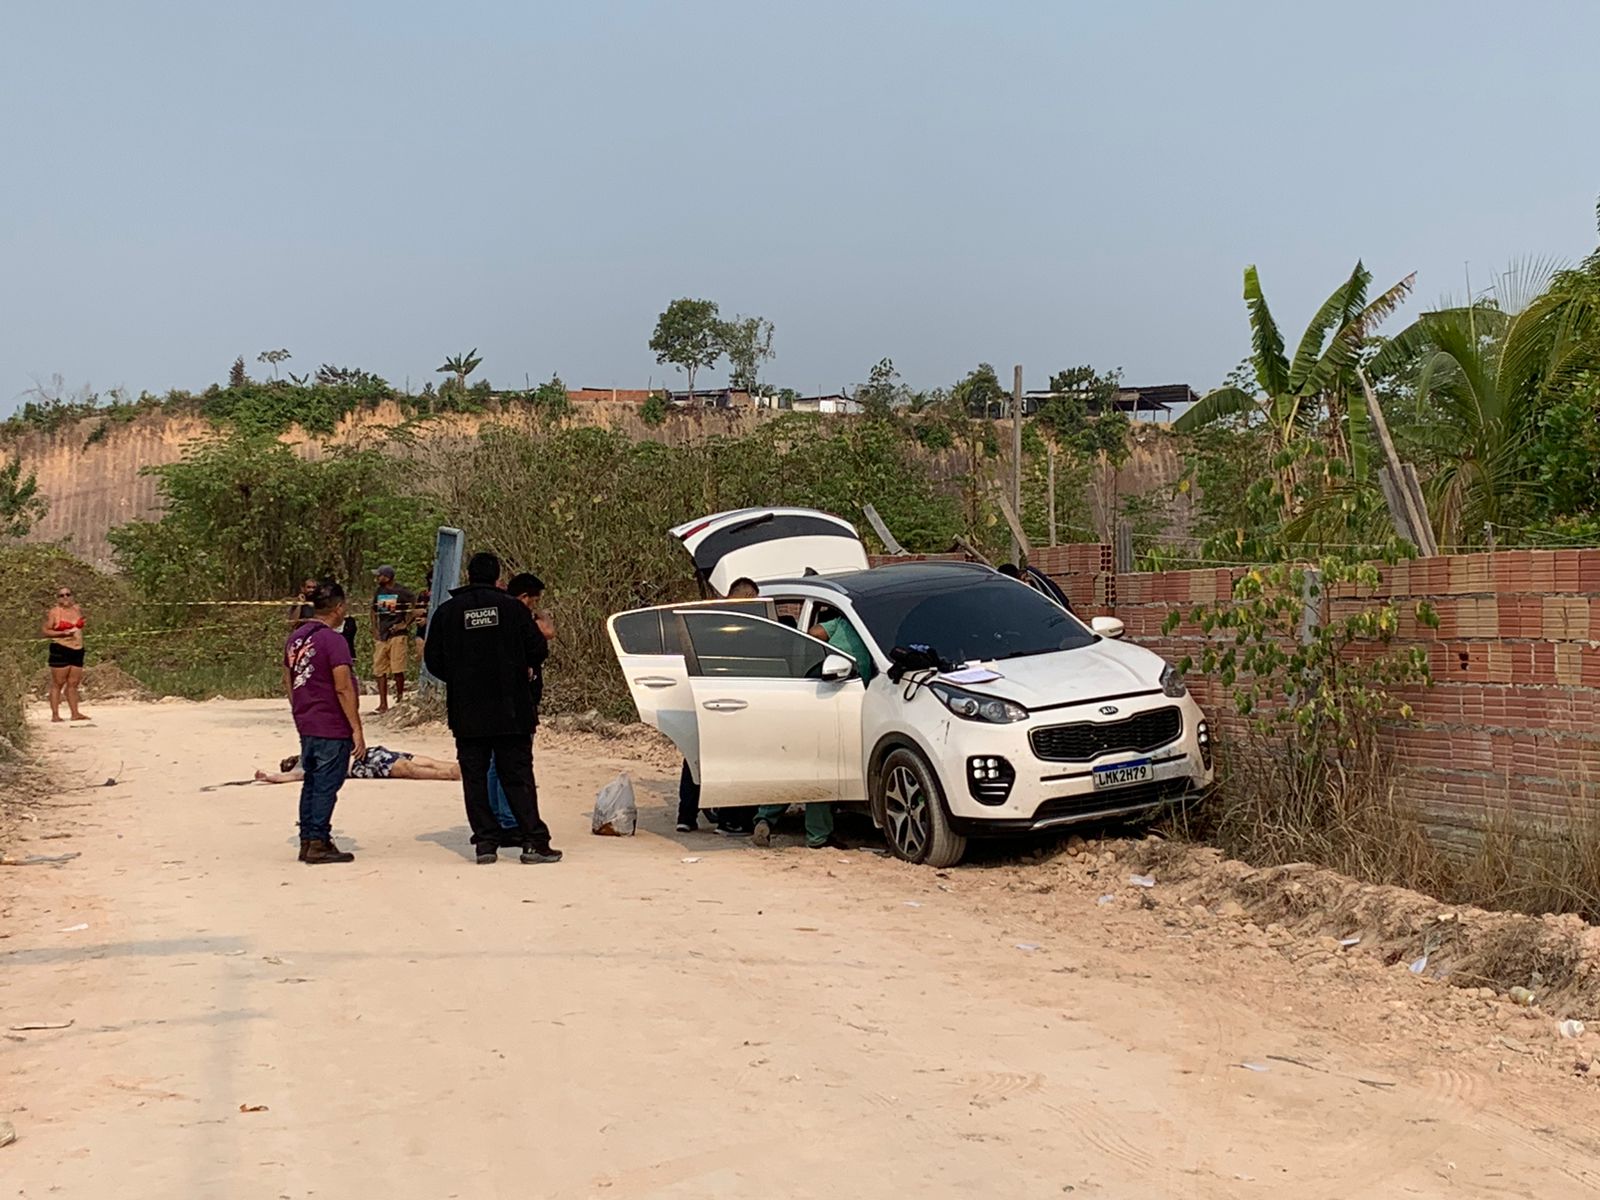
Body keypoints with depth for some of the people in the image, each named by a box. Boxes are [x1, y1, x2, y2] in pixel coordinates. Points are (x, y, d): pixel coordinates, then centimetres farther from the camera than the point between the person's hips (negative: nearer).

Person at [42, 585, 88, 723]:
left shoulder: (77, 609, 13)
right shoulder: (54, 612, -3)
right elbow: (45, 631, -6)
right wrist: (62, 633, -16)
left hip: (77, 650, 5)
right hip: (60, 650, -5)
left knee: (73, 684, 7)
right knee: (58, 684, -4)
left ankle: (75, 713, 9)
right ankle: (55, 714, -3)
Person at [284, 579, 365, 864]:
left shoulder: (295, 638, 10)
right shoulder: (332, 640, -16)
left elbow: (287, 682, 17)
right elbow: (343, 688, -18)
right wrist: (357, 729, -15)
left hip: (306, 726, 8)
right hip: (333, 729, -8)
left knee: (311, 783, 15)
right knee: (326, 786, -2)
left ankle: (307, 841, 19)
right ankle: (318, 844, 2)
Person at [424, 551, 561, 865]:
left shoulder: (446, 612, 1)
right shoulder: (512, 607, -4)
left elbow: (433, 662, 2)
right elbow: (538, 650, -4)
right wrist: (523, 669, 17)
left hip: (466, 713, 1)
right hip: (511, 712, 0)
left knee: (474, 778, 7)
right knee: (518, 775, 4)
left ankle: (485, 842, 4)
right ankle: (534, 841, 0)